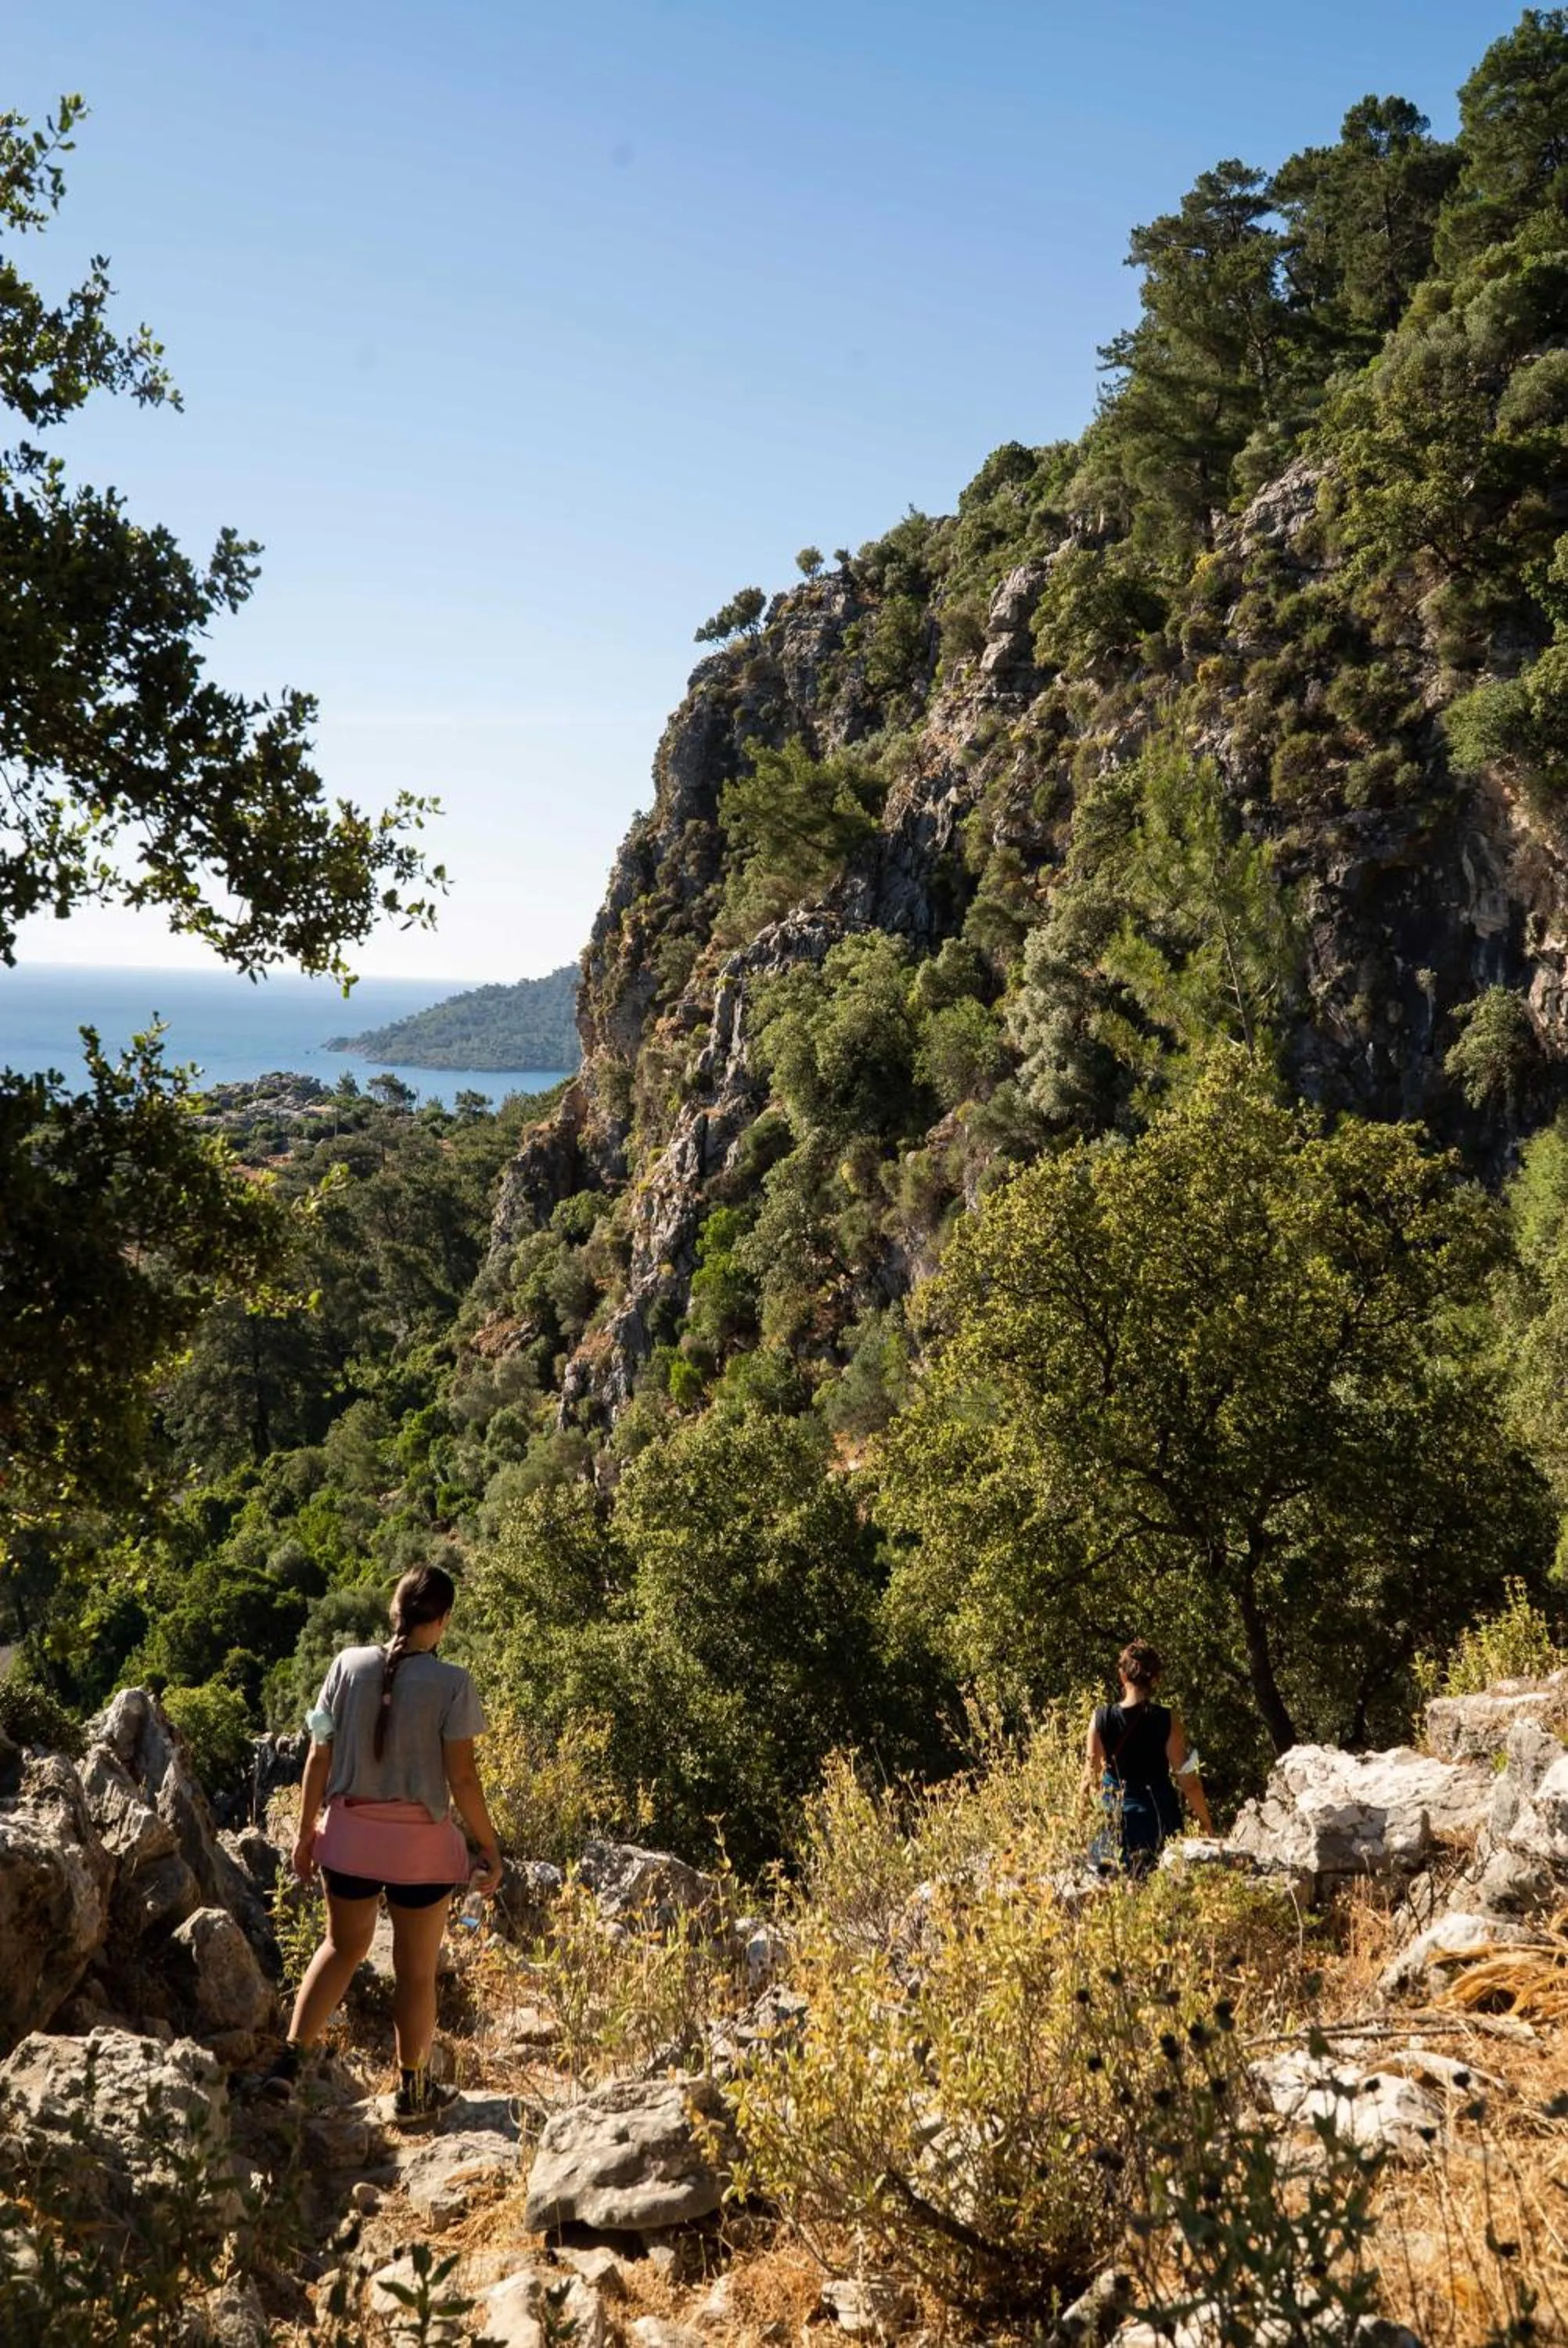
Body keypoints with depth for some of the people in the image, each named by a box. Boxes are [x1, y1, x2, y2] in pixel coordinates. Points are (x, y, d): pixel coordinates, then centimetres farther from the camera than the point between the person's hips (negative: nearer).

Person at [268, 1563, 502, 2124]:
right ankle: (412, 2090, 28)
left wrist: (305, 1830, 11)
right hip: (420, 1844, -3)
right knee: (416, 1969, 14)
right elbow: (462, 1777, -12)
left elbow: (320, 1757, -1)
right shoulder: (451, 1683, -14)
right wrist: (490, 1849, -2)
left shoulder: (348, 1665, -5)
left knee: (343, 1946, 26)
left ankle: (290, 2056, 17)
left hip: (349, 1833, 3)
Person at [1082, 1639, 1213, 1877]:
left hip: (1115, 1817, 1)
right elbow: (1188, 1781, -6)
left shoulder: (1102, 1719, -7)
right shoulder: (1167, 1722, -11)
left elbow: (1090, 1773, 0)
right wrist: (1205, 1821, 8)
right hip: (1158, 1818, -1)